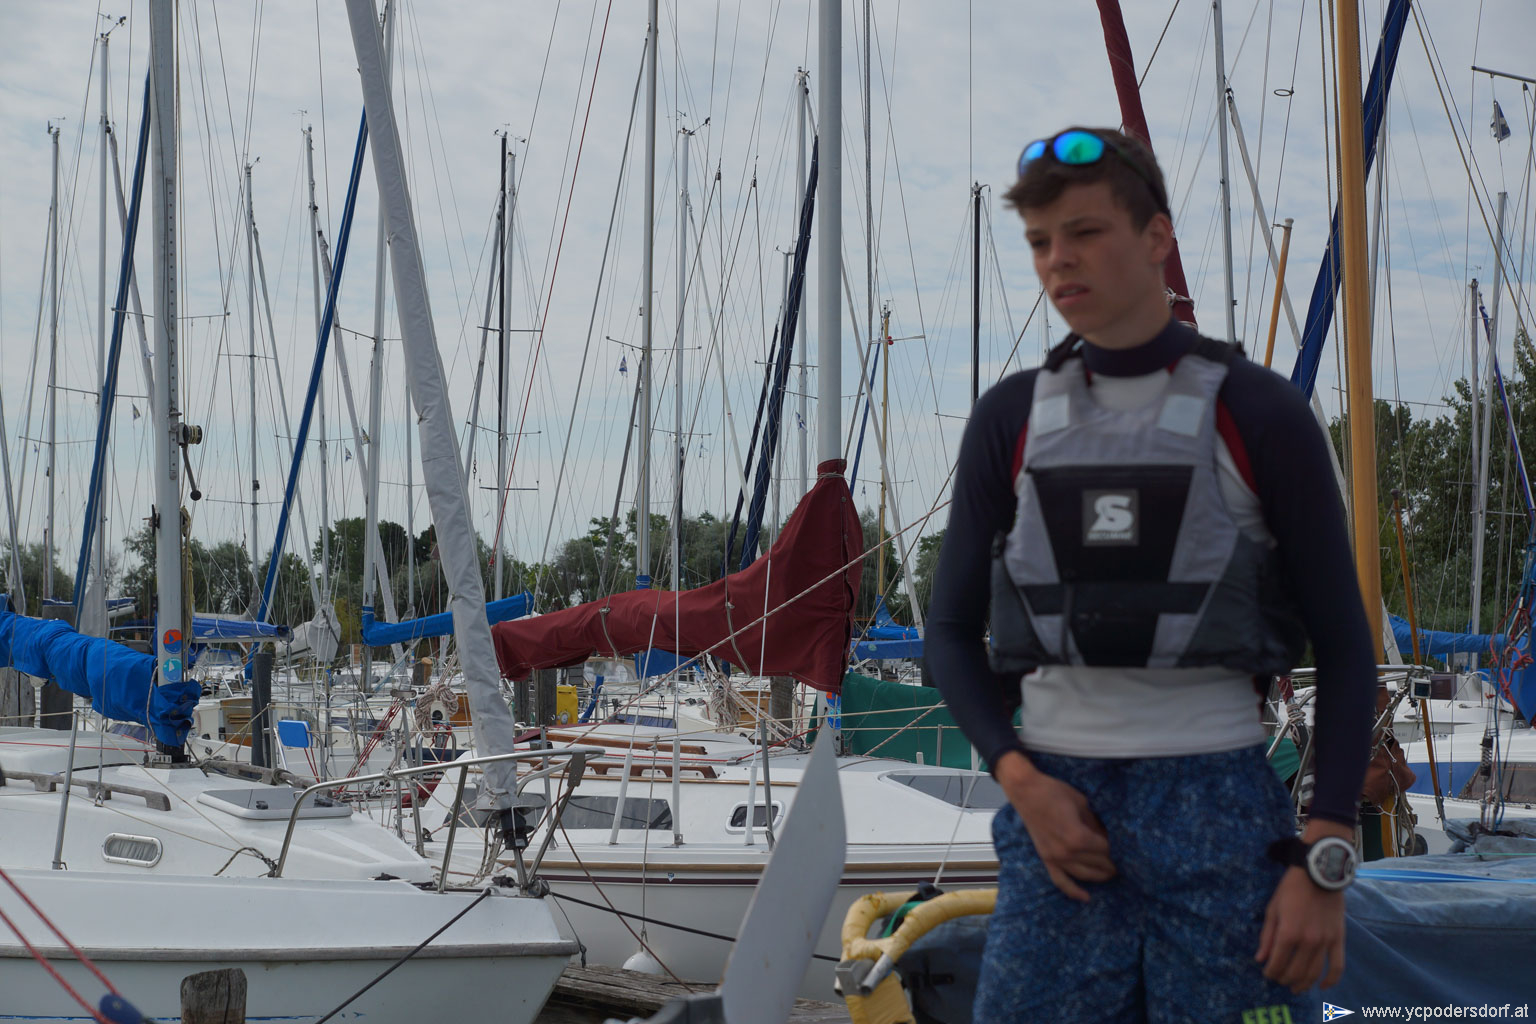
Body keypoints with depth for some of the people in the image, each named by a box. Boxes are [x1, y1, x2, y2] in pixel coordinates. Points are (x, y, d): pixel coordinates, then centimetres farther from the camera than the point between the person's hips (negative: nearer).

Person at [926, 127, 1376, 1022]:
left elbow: (1345, 646, 0)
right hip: (1059, 810, 3)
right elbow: (954, 632, 12)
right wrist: (1024, 784, -5)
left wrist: (1325, 863, -8)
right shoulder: (1010, 420, 8)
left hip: (1220, 806, -2)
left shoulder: (1262, 414, -1)